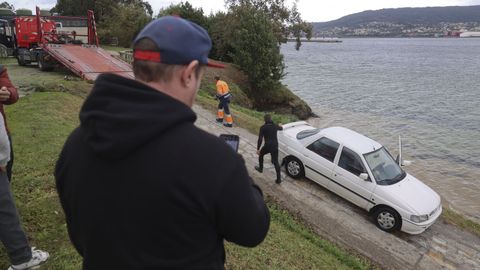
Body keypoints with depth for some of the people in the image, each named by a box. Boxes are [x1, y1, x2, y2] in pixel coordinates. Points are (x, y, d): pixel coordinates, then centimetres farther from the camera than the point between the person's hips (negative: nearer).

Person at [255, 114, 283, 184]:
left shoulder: (263, 127, -8)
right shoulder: (275, 126, 6)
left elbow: (260, 139, -12)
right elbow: (281, 128, 31)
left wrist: (258, 149, -9)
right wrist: (280, 126, 55)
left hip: (267, 146, -4)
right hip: (275, 146, 4)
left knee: (261, 155, 28)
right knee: (276, 162, 6)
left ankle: (260, 168, 42)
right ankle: (278, 179, 3)